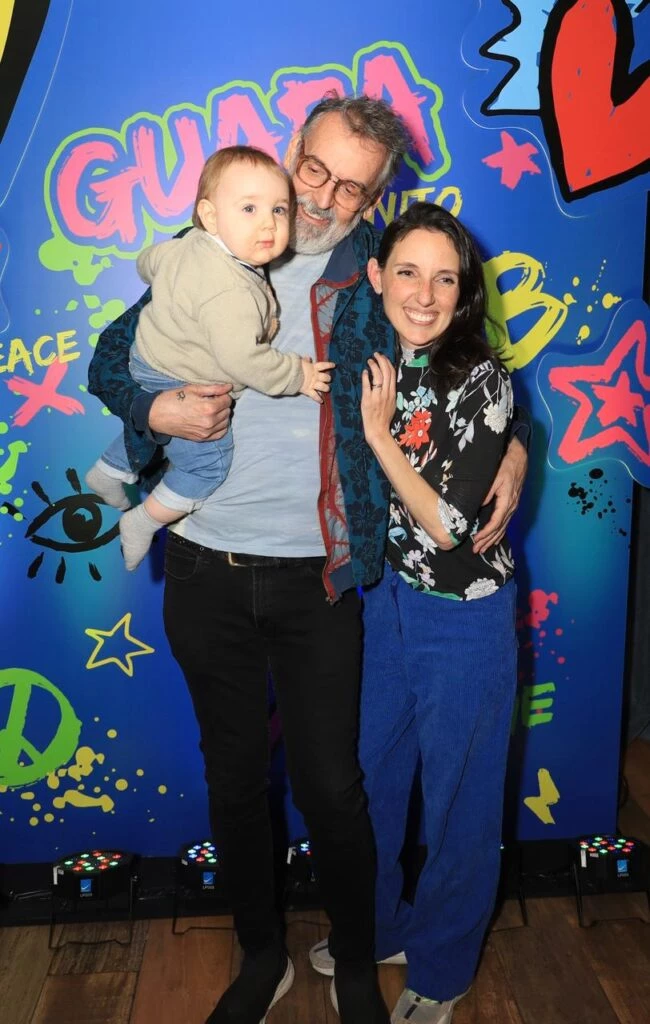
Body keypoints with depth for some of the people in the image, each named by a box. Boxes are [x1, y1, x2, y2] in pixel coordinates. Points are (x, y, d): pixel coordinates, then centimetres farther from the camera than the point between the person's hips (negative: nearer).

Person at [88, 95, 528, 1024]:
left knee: (332, 787, 5)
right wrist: (157, 410, -12)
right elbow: (111, 358, 9)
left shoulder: (376, 278, -1)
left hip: (316, 575, -1)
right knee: (235, 779, 16)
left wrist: (512, 447, -6)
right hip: (207, 571, 2)